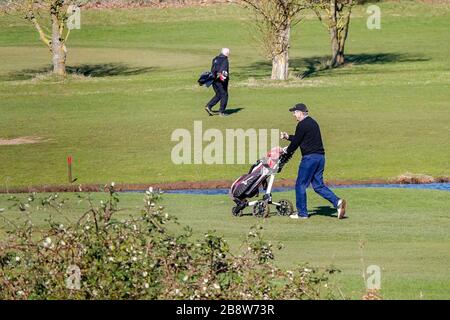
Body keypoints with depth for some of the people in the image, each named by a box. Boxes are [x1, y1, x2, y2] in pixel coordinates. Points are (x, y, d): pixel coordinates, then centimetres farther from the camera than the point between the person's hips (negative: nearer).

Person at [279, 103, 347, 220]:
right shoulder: (313, 122, 19)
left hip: (309, 157, -9)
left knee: (300, 185, 2)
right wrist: (288, 137, 27)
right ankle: (337, 202, -6)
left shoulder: (302, 125, -11)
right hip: (320, 157, 9)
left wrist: (285, 154, 3)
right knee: (318, 185, 11)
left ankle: (302, 213, 5)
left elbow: (295, 143, -9)